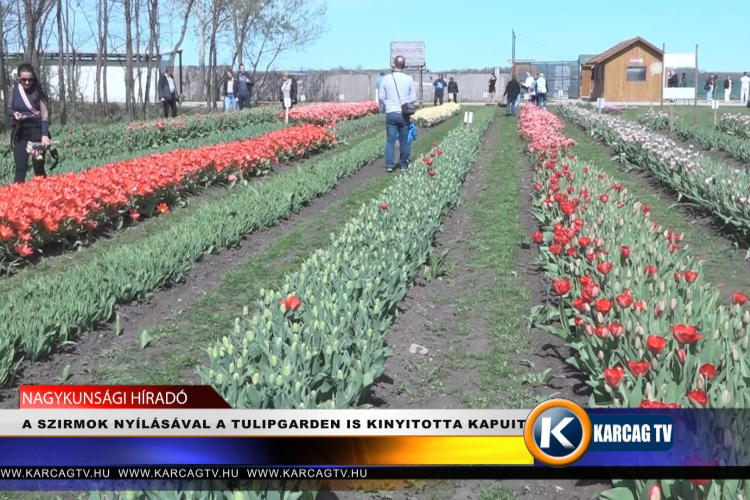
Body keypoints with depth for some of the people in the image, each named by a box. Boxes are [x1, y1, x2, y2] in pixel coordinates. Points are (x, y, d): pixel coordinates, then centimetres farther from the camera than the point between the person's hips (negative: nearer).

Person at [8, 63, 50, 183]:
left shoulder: (38, 91, -9)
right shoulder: (15, 89, 0)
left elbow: (45, 115, -11)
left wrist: (45, 135, -22)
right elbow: (9, 109, 14)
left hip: (36, 130, -2)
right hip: (20, 132, 2)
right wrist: (14, 113, -10)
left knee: (38, 167, 3)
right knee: (20, 168, -3)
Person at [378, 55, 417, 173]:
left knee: (390, 140, 5)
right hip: (404, 114, 0)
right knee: (404, 141, 9)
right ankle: (403, 165, 15)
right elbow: (413, 97, -1)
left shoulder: (386, 79, -4)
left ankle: (389, 165, 0)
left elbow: (382, 97, 3)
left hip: (390, 113, 0)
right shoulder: (409, 79, -6)